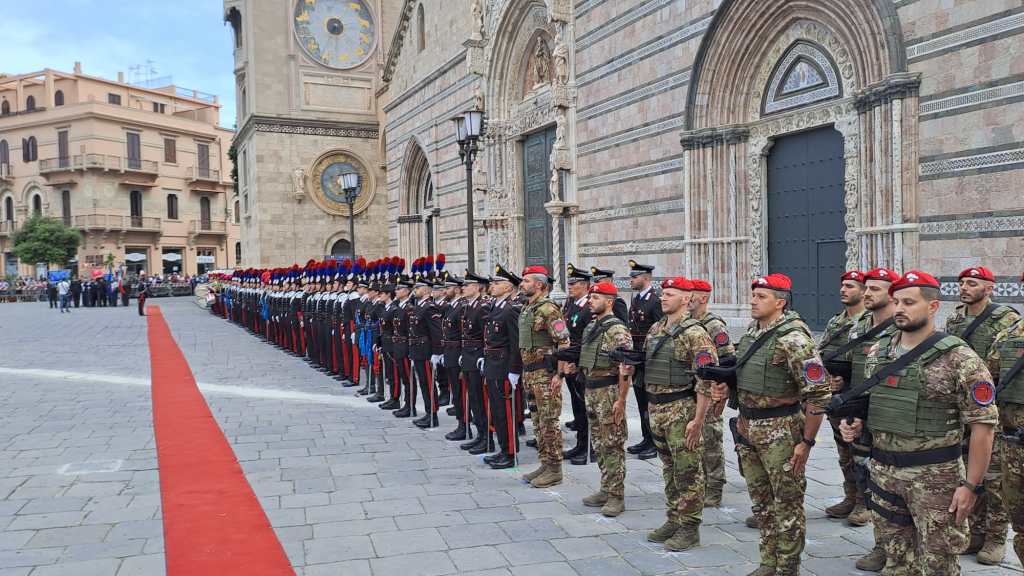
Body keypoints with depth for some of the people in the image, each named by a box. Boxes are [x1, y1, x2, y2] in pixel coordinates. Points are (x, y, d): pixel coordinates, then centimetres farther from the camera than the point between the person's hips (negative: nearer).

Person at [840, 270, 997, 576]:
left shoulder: (959, 359, -12)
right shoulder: (878, 352, 6)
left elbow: (983, 424, -12)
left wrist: (971, 485, -13)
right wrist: (855, 424, -2)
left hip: (934, 476, -5)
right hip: (883, 470, 5)